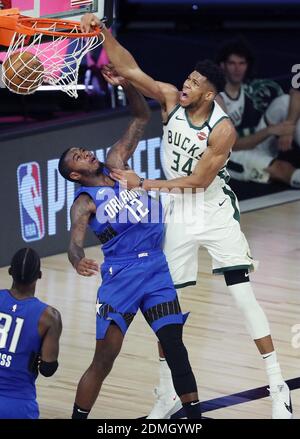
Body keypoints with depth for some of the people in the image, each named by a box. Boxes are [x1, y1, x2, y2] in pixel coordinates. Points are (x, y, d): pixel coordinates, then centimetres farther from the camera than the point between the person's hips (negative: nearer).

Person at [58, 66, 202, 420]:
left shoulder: (115, 164, 11)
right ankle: (77, 420, 5)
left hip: (156, 266, 5)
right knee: (104, 360, -5)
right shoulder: (84, 203, -4)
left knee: (175, 346, 4)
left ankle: (195, 416, 10)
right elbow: (75, 241, -21)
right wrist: (78, 261, -45)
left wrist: (126, 86, -3)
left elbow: (141, 117, 14)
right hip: (122, 274, -5)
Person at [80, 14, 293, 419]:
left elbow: (198, 180, -22)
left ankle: (278, 386, -3)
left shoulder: (222, 129, -22)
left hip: (216, 213, -4)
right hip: (178, 215, 4)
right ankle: (167, 394, 16)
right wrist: (103, 32, -29)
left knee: (243, 295, -10)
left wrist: (142, 184, -21)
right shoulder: (171, 99, -10)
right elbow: (129, 69, -15)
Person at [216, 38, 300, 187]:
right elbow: (231, 145, -22)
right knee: (281, 168, -33)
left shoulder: (254, 88, -2)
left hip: (261, 144, 5)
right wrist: (271, 131, -32)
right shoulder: (216, 99, -17)